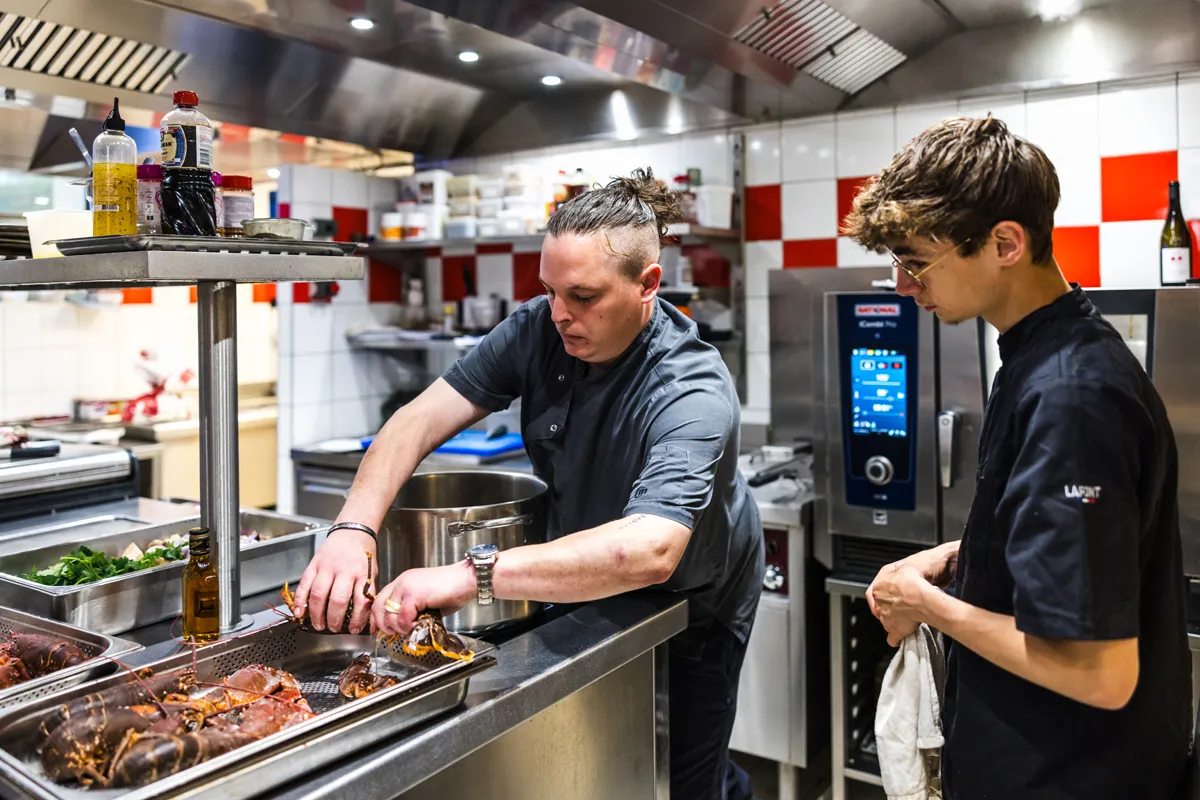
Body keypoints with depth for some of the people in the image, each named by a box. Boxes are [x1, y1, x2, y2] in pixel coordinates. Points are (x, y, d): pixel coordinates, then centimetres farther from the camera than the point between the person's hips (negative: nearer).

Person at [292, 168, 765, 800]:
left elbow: (648, 552, -49)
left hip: (691, 602, -5)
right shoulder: (538, 329, -18)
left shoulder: (692, 394, -34)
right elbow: (420, 419, -21)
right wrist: (354, 528, -38)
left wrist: (472, 576, -56)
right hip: (586, 585, 5)